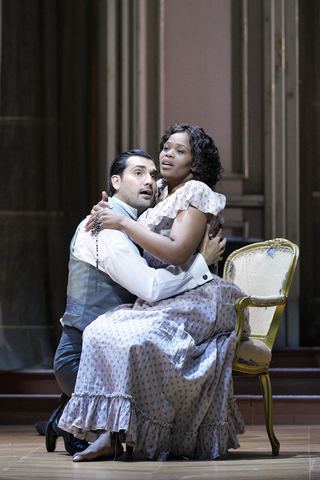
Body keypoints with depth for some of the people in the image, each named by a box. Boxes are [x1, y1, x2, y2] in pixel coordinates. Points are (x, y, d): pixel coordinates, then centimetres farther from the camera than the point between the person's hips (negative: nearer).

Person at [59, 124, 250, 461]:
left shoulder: (195, 192, -5)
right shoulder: (163, 196, 21)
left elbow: (177, 252, -18)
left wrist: (123, 223, -13)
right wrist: (108, 216, 13)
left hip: (197, 300, -8)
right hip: (162, 299, 8)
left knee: (139, 338, -32)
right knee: (102, 330, -16)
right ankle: (111, 435, -22)